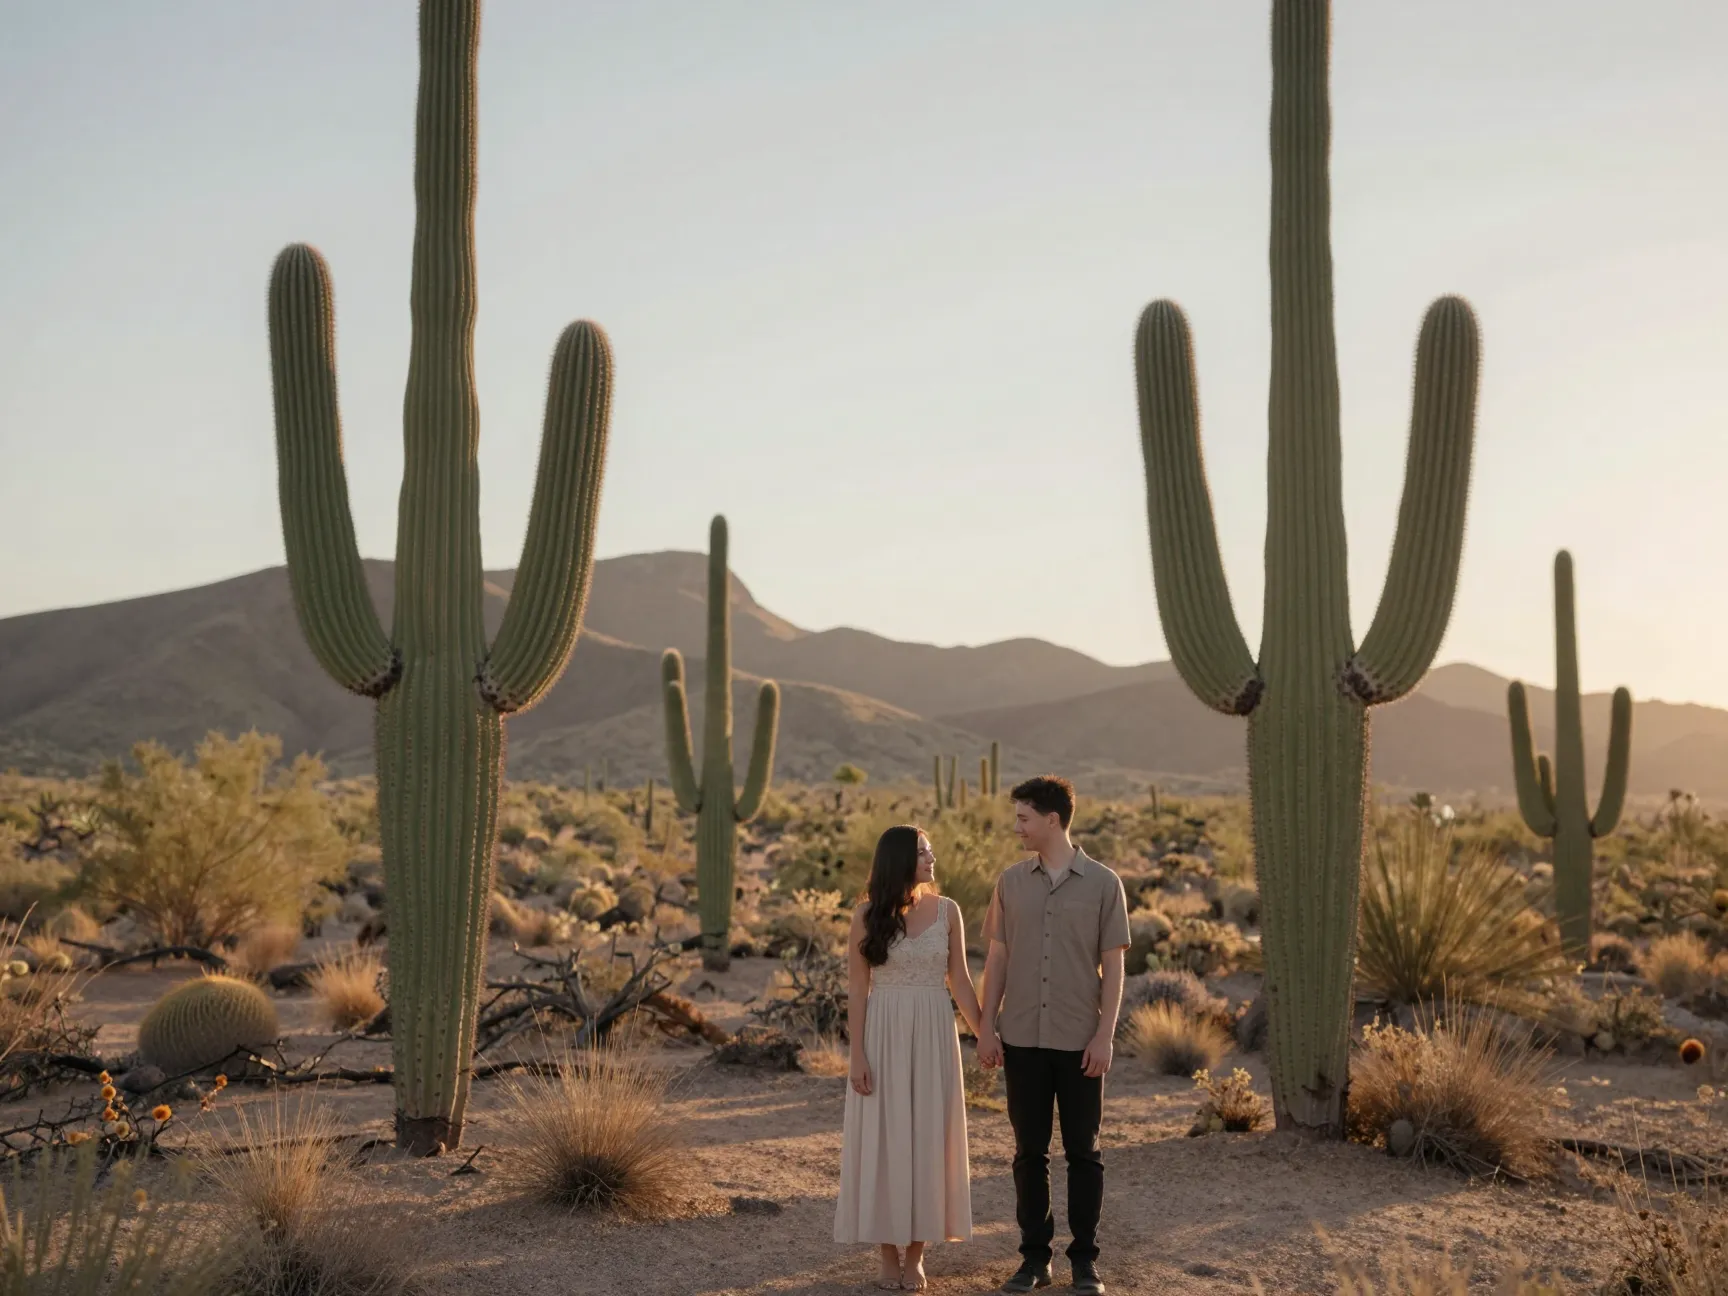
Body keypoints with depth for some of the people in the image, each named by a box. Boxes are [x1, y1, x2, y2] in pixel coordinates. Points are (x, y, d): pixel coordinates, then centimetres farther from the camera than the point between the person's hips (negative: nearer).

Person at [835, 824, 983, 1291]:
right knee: (884, 1138, 2)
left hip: (933, 1036, 2)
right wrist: (857, 1054, -8)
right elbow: (857, 989, -3)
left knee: (928, 1137, 4)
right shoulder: (867, 915, -4)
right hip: (885, 1036, -2)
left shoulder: (947, 911, 2)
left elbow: (960, 981, 6)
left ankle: (916, 1254, 15)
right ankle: (889, 1253, 14)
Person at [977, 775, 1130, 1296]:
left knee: (1082, 1151, 6)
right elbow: (997, 957, 7)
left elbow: (1113, 966, -3)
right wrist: (987, 1027, 2)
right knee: (1030, 1151, 7)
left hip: (1080, 1041, -2)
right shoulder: (1011, 881, 4)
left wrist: (1104, 1036, -9)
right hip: (1023, 1038, 2)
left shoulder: (1103, 883, -3)